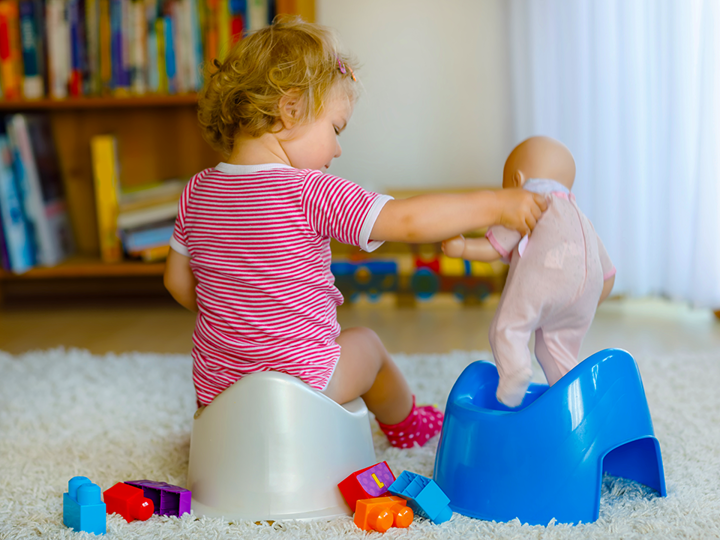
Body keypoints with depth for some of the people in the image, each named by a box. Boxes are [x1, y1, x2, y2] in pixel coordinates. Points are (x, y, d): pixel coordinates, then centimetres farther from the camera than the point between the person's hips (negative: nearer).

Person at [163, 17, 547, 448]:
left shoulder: (198, 191, -2)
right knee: (365, 344, 25)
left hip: (213, 384, 5)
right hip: (297, 378, -5)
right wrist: (495, 205, -17)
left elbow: (178, 280, 8)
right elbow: (408, 221, -27)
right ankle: (404, 422, 49)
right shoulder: (310, 193, -22)